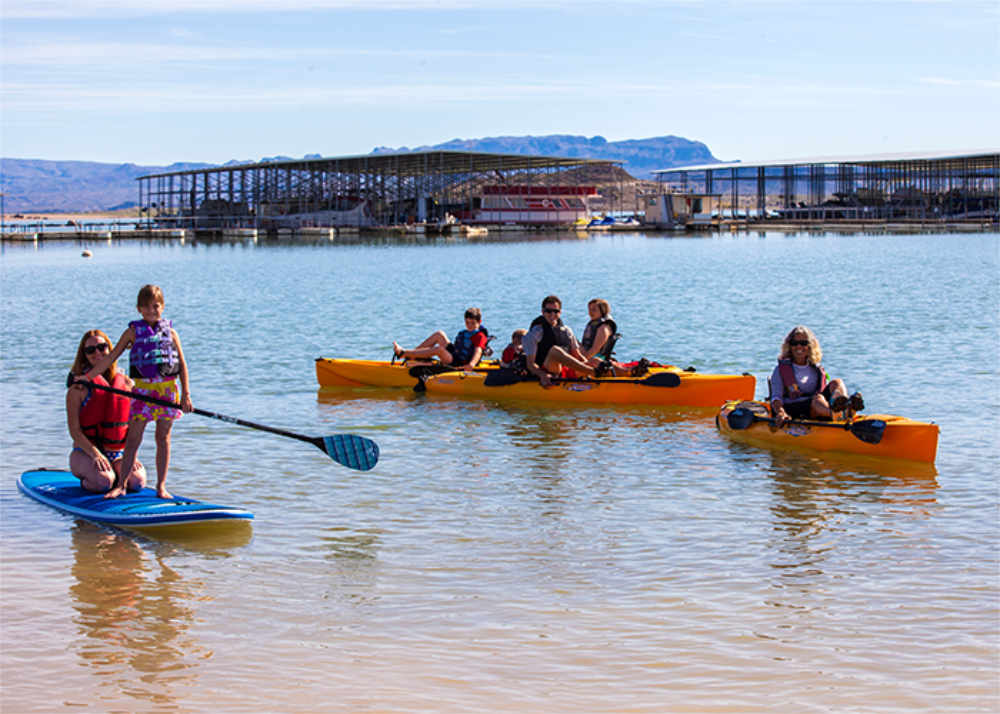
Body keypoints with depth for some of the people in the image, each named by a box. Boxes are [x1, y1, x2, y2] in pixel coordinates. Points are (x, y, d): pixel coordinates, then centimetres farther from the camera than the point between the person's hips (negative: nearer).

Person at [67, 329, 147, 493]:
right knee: (104, 482, -33)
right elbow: (74, 430, -9)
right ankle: (86, 481, 3)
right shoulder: (78, 388, -4)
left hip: (118, 454, 3)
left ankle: (117, 474, 7)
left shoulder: (126, 384, 7)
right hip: (85, 453, -3)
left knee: (137, 481, -27)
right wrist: (95, 455, -22)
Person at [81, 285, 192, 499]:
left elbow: (182, 364, 8)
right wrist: (87, 376, 0)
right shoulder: (133, 332, 5)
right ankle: (121, 484, 3)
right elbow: (111, 358, 6)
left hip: (168, 389, 1)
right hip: (143, 389, -1)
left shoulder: (170, 332, 8)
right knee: (133, 437, -1)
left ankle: (161, 486, 11)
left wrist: (186, 394, 1)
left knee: (163, 438, 7)